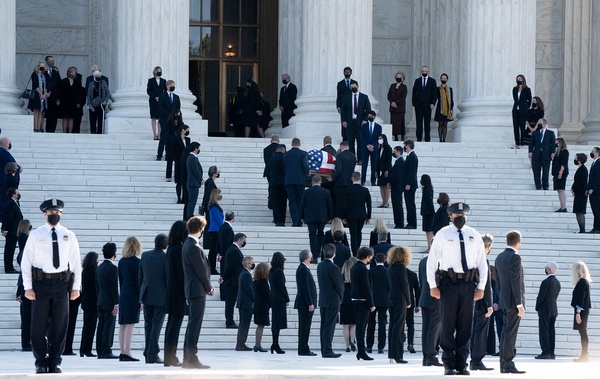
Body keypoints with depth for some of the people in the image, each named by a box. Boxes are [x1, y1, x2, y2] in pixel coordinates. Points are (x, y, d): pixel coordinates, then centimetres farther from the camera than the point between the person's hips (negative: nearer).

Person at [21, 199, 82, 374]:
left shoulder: (69, 236, 9)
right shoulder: (36, 235, 3)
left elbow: (76, 263, 10)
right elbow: (26, 262, 2)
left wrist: (76, 287, 3)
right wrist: (28, 287, -5)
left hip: (62, 284, 2)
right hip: (41, 283, -1)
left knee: (60, 326, 2)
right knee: (39, 325, 0)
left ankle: (55, 362, 10)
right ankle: (41, 363, 8)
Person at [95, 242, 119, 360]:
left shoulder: (99, 268, 13)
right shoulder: (112, 268, -12)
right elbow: (114, 287, -16)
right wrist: (116, 303, -15)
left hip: (101, 302, 8)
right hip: (110, 302, -8)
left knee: (101, 327, 8)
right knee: (109, 327, -8)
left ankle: (100, 352, 9)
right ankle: (107, 351, -11)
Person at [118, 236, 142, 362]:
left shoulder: (121, 261, 9)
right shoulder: (136, 262, -11)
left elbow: (120, 280, 13)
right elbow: (139, 281, -12)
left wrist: (122, 295, 18)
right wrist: (141, 299, -9)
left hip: (123, 295, 7)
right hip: (133, 295, -7)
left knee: (122, 325, 8)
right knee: (130, 325, -8)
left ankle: (122, 352, 11)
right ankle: (127, 353, -12)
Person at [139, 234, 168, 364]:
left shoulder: (145, 255, 3)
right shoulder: (165, 257, -12)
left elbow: (140, 276, 9)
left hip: (147, 295, 5)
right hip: (160, 297, -5)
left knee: (148, 324, 11)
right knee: (156, 325, -3)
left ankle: (148, 354, 12)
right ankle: (153, 355, -7)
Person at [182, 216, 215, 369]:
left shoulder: (188, 244, 14)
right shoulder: (194, 247, -18)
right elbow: (201, 270, -17)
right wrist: (209, 288, -4)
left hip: (191, 290, 10)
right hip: (198, 290, -10)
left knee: (192, 325, 12)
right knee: (195, 324, -8)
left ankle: (187, 359, 15)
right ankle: (192, 358, -8)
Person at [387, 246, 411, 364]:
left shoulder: (390, 268, 11)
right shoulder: (401, 268, -11)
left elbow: (391, 284, 12)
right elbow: (405, 284, -11)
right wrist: (408, 301, -1)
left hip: (391, 299, 7)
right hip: (400, 299, -7)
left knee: (392, 327, 9)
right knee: (398, 327, -7)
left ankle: (391, 355, 9)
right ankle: (397, 355, -9)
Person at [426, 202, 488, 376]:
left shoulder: (474, 235, 10)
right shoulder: (443, 234, 3)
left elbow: (482, 263, 12)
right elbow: (432, 261, 2)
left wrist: (481, 287, 5)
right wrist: (433, 286, -4)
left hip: (468, 284, 3)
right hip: (448, 283, -2)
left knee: (465, 326, 5)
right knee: (448, 325, -1)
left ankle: (462, 364, 11)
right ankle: (449, 364, 5)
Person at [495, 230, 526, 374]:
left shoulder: (499, 258, 11)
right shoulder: (515, 257, -15)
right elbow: (516, 282, -18)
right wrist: (519, 304, -17)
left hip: (504, 301, 8)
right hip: (513, 301, -8)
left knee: (506, 332, 11)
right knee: (511, 333, -8)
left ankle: (503, 364, 12)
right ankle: (508, 364, -8)